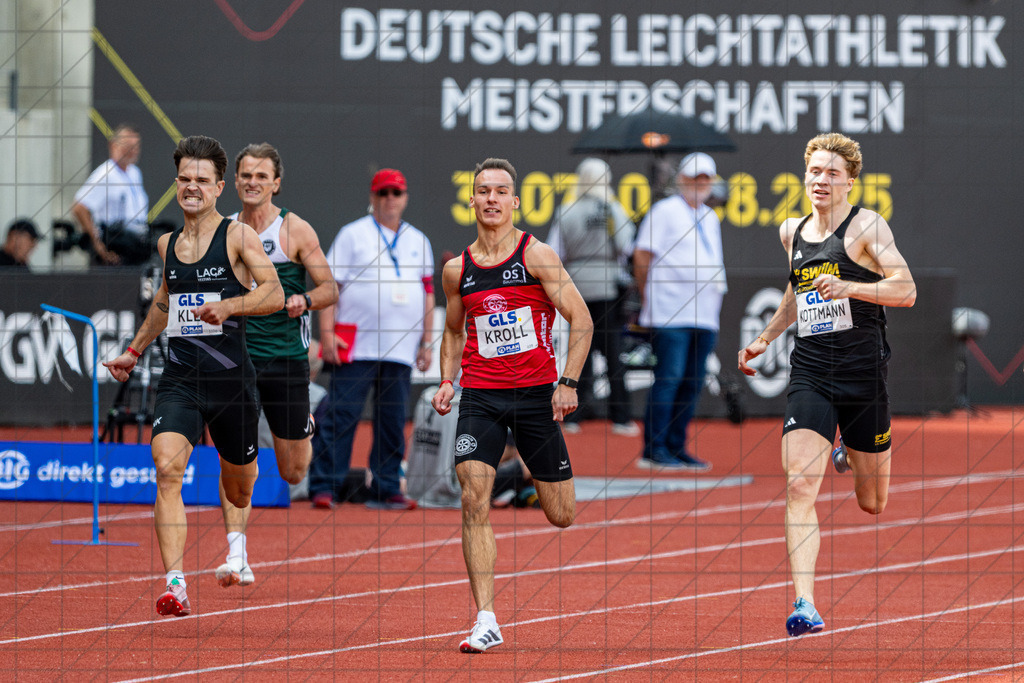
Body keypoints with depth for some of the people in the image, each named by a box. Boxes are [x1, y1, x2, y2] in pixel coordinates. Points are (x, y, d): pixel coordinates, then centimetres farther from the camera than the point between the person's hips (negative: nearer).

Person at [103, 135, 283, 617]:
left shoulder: (238, 236, -4)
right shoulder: (167, 244, 11)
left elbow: (274, 293, -14)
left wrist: (228, 306, -30)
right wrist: (135, 350, 32)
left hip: (231, 379, -2)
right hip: (180, 378, 2)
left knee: (239, 490, 14)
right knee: (167, 468, -23)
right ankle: (175, 585, -29)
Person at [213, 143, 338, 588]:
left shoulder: (295, 231, -2)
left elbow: (329, 288, -2)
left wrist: (305, 301, -22)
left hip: (286, 357, -2)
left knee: (292, 472, 7)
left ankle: (306, 431, 44)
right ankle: (237, 556, -15)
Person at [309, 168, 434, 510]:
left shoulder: (418, 242, 18)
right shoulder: (353, 235, 4)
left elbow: (427, 293, 20)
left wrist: (426, 341, 13)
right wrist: (327, 332, -10)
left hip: (401, 350, 5)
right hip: (355, 348, -4)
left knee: (393, 423, 6)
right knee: (340, 417, -9)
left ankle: (386, 489, 12)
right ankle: (323, 488, -8)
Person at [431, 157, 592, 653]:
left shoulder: (536, 256, -4)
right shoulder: (457, 270, 6)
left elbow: (581, 319, -4)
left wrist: (568, 382, -12)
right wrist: (447, 380, 7)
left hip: (536, 394, -2)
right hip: (480, 397, 2)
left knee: (561, 516, 3)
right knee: (473, 500, -16)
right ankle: (485, 621, -15)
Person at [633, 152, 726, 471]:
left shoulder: (710, 218, 21)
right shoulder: (665, 211, 0)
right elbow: (642, 255, -2)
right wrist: (648, 296, 3)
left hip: (704, 316, 7)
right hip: (670, 314, -7)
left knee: (693, 384, 5)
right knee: (669, 378, -11)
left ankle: (676, 447, 11)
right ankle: (654, 449, -10)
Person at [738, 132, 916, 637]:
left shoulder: (867, 226, -6)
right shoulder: (791, 232, 12)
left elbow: (906, 291, -14)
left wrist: (848, 288, -26)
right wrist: (764, 339, 25)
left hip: (864, 373, -3)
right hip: (810, 374, 3)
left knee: (872, 505, 14)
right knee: (799, 488, -18)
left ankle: (850, 455, 52)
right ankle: (804, 605, -22)